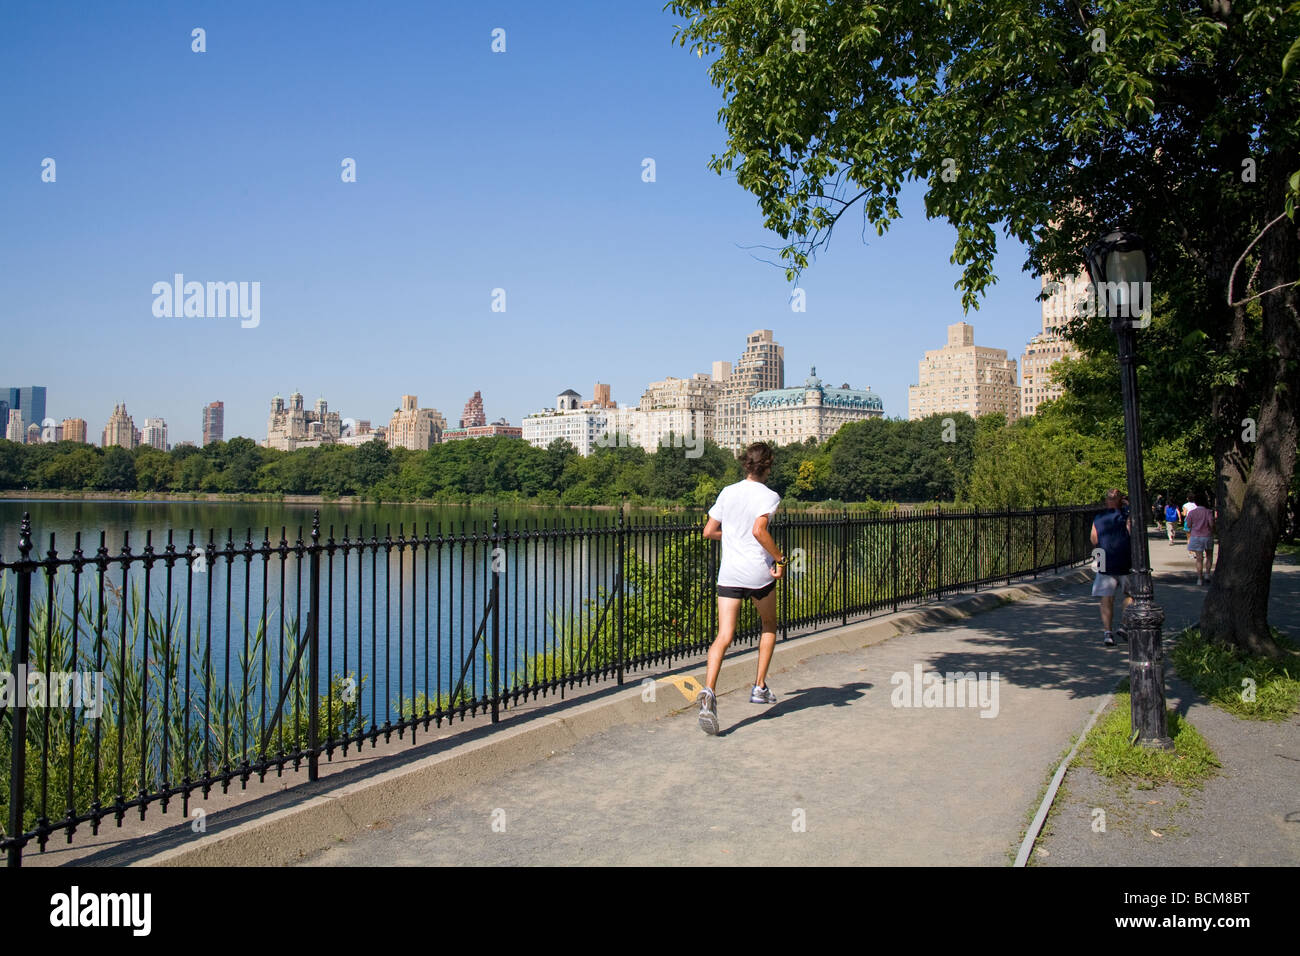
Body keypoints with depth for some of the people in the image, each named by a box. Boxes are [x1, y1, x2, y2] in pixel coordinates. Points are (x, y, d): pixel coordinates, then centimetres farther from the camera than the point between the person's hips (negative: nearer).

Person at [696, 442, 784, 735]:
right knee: (769, 626, 23)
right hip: (759, 572, -3)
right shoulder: (769, 496, -6)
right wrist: (780, 558, -12)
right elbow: (759, 530, -22)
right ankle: (759, 687, 23)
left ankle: (708, 691, -27)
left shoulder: (727, 492, 9)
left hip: (729, 574, 3)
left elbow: (709, 531, 12)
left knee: (724, 636, -5)